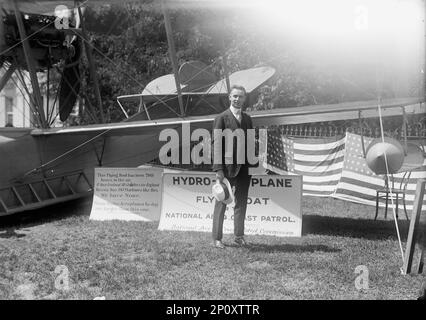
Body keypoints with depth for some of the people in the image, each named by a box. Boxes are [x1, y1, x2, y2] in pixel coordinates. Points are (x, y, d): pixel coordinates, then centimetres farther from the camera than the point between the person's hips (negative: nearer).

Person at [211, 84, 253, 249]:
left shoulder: (247, 119, 14)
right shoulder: (221, 118, -4)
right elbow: (217, 144, -9)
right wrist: (218, 169, -16)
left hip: (244, 168, 5)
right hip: (227, 167, -5)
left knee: (241, 203, 11)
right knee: (221, 203, 3)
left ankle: (239, 236, 23)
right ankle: (217, 238, 11)